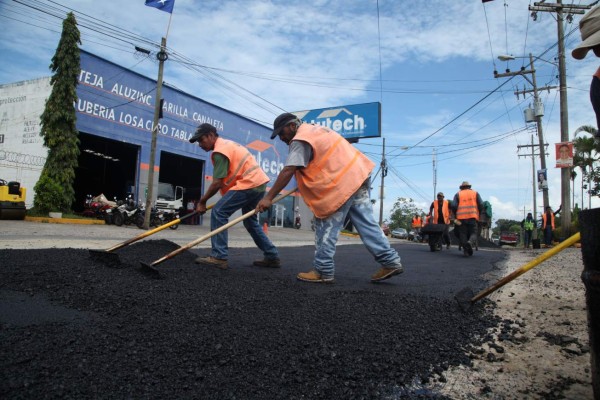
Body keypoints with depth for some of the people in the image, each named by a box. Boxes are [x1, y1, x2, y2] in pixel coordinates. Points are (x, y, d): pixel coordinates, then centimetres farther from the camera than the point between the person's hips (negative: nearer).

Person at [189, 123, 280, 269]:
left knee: (218, 213, -8)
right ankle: (272, 257, 24)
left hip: (248, 184, -10)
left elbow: (217, 183, -14)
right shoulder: (227, 144, 22)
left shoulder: (219, 150, -10)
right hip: (259, 182, 10)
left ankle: (218, 257, -10)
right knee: (250, 221, 21)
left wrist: (202, 201, -3)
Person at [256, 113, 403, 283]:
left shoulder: (301, 140, -8)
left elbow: (288, 171, -17)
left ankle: (323, 271, 4)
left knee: (327, 226, -2)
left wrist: (268, 197, -16)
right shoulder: (314, 129, 22)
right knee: (366, 222, 10)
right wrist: (306, 179, 19)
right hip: (357, 173, 10)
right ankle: (390, 261, 12)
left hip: (342, 182, -10)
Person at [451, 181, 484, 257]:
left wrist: (456, 214, 14)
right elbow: (481, 205, 5)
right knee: (473, 233, 3)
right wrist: (478, 213, 19)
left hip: (461, 217, 0)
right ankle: (470, 242, -28)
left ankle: (466, 250, -1)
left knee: (463, 234, 6)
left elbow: (453, 206, -1)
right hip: (472, 216, 0)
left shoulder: (458, 194, 12)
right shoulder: (475, 193, 15)